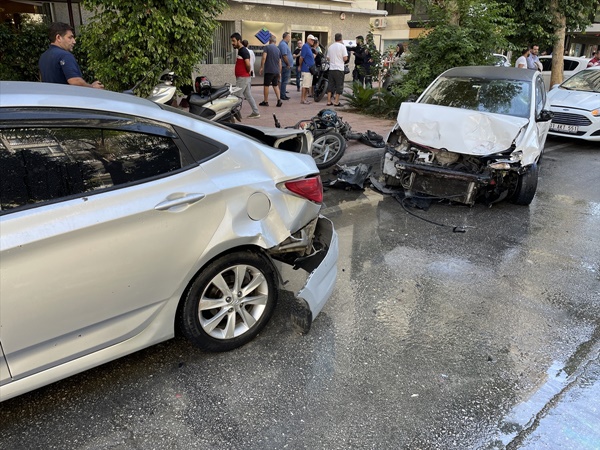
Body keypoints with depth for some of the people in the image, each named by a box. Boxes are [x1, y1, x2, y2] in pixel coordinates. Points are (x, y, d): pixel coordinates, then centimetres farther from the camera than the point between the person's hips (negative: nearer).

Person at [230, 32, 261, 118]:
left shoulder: (243, 51, -16)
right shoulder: (240, 50, 15)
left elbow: (248, 64, -25)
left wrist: (248, 72, -9)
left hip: (243, 78, -10)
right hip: (244, 77, 10)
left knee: (237, 96, -6)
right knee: (248, 96, 12)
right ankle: (256, 113, 17)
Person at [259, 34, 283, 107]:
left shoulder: (267, 47, -3)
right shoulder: (278, 49, 14)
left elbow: (264, 58, -16)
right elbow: (280, 62, 17)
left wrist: (261, 67, -10)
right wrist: (279, 72, 23)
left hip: (269, 70, -6)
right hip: (276, 71, 6)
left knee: (266, 85, 4)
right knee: (276, 85, 14)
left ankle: (266, 101, 8)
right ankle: (279, 100, 3)